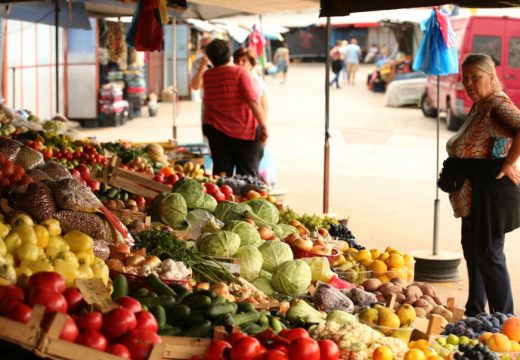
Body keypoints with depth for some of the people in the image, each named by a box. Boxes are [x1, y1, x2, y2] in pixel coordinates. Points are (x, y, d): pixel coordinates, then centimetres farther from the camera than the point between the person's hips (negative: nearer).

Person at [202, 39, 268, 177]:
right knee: (248, 175, 5)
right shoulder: (239, 72, -12)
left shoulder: (207, 76, 2)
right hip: (246, 131, -3)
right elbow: (253, 100, -20)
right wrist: (264, 126, -16)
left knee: (221, 173, 10)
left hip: (217, 130, 4)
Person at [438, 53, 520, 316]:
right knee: (472, 249, 19)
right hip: (473, 193, 11)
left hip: (491, 191, -11)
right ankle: (474, 313, 32)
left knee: (487, 253, -6)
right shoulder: (478, 107, 14)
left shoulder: (498, 104, -17)